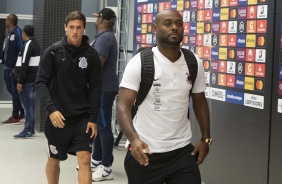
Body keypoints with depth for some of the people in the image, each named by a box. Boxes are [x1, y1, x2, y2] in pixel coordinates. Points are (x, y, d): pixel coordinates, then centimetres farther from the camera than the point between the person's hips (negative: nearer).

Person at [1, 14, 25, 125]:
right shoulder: (10, 33, 13)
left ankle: (15, 117, 4)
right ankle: (22, 112, 24)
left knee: (14, 91, -3)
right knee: (11, 90, 14)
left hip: (13, 68, -9)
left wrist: (16, 67, -21)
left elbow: (21, 51, -19)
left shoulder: (17, 32, -14)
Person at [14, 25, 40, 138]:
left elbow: (24, 64, -20)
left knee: (27, 105, -7)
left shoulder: (28, 45, -15)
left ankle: (28, 131, -6)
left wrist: (20, 81, -19)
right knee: (31, 105, 12)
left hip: (27, 81, -9)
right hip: (33, 79, 9)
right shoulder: (36, 44, 14)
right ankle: (31, 129, 18)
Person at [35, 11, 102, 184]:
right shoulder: (53, 52, -5)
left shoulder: (92, 55, -2)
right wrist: (51, 109, -19)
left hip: (83, 118, 0)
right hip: (58, 117, 0)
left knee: (85, 159, -6)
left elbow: (96, 88, 1)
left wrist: (93, 118, -3)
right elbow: (41, 82, -6)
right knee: (54, 159, 13)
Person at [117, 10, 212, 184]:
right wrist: (133, 139, -30)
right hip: (144, 151, -3)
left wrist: (206, 138, 5)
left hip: (182, 150, 3)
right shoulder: (139, 63, -10)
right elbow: (123, 106, -14)